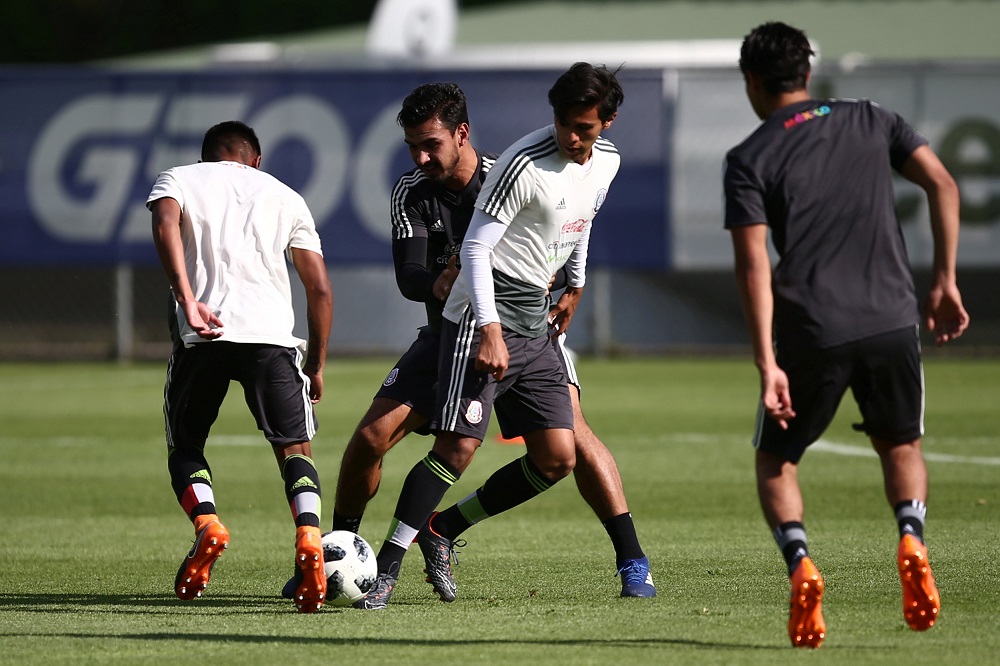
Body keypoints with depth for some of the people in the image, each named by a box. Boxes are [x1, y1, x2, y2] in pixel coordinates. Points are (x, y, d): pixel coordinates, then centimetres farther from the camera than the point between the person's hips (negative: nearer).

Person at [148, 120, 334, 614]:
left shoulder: (179, 179, 18)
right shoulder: (284, 197, 24)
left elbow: (166, 225, -7)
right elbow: (320, 288, 18)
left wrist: (187, 300, -14)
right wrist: (317, 363, 25)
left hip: (203, 335, -1)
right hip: (272, 333, 1)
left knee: (184, 447, 16)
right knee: (295, 448, 6)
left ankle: (206, 522, -13)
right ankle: (308, 534, -22)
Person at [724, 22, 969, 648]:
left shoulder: (749, 160, 3)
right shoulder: (872, 121, 13)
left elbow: (754, 267, -7)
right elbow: (943, 185, 3)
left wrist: (768, 363, -10)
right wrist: (945, 283, 7)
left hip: (811, 333, -2)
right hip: (893, 319, 2)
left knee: (776, 458, 17)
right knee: (901, 444, 24)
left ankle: (799, 562, -11)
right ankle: (912, 540, -6)